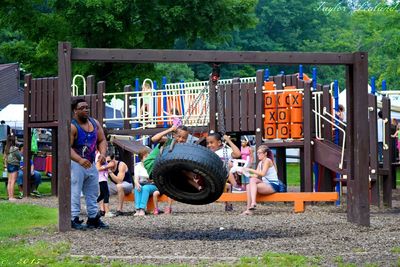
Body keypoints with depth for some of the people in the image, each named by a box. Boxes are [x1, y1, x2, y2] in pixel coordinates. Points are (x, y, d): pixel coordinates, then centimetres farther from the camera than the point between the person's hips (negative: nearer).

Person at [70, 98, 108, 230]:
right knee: (75, 193, -7)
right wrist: (80, 160, -38)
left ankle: (93, 218, 22)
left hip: (91, 164, 8)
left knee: (93, 193, 13)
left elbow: (102, 140, 9)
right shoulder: (72, 126, -15)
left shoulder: (94, 123, 7)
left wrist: (102, 153, -12)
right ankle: (74, 219, -4)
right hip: (76, 164, -8)